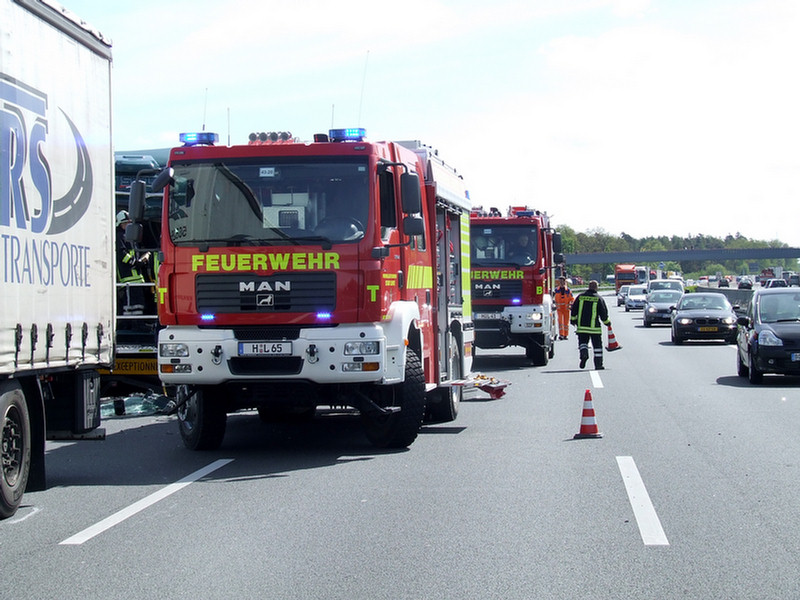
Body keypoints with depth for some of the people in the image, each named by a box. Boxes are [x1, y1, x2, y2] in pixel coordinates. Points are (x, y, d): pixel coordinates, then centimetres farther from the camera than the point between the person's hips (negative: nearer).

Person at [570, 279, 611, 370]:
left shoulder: (580, 296, 4)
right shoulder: (599, 299, -3)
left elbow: (573, 310, 7)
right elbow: (603, 313, -1)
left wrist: (573, 319, 21)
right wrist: (607, 322, 15)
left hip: (581, 326, 2)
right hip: (594, 326, -2)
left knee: (582, 342, 11)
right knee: (597, 345, 7)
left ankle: (584, 354, -20)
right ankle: (598, 364, 7)